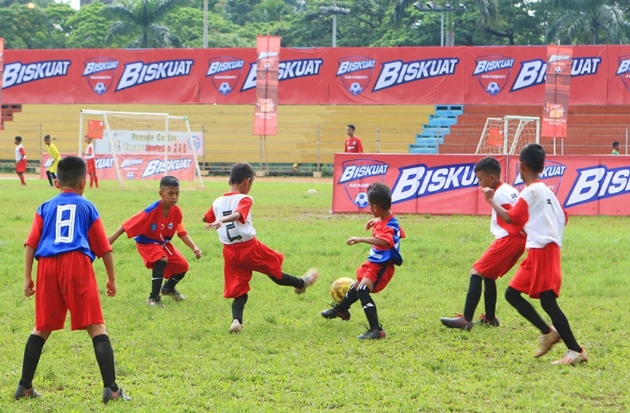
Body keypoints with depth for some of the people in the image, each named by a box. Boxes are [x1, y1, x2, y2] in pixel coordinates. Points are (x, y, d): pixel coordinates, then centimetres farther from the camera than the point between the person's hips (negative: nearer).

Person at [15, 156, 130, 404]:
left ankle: (25, 386, 18)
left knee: (42, 328, 17)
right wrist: (111, 278, 23)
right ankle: (111, 388, -11)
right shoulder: (87, 207, 16)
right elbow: (103, 248, 14)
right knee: (96, 327, -3)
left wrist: (27, 277, 10)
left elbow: (31, 244, 9)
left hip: (48, 267, 3)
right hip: (78, 265, -3)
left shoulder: (46, 208, 19)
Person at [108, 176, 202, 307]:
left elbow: (182, 233, -8)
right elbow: (129, 224, -28)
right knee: (162, 260, -33)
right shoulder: (152, 211, -31)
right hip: (147, 242, -6)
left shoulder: (176, 211, -14)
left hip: (164, 242, 6)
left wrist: (194, 248, -20)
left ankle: (168, 288, 33)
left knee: (182, 266, 0)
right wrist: (112, 238, -28)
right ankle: (153, 297, -23)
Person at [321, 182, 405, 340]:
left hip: (381, 266, -11)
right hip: (373, 263, 11)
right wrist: (376, 222, 19)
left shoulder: (389, 225, -25)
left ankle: (376, 329, -33)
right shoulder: (384, 220, 5)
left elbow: (384, 241, -47)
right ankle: (340, 310, 60)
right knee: (357, 286, 32)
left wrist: (361, 239, -52)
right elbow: (399, 232, 28)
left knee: (363, 289, -29)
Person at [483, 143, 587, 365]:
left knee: (547, 301, -13)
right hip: (537, 252, 10)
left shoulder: (530, 191, -10)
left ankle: (576, 350, -15)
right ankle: (548, 332, 10)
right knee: (512, 293, 12)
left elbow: (511, 218, -10)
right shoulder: (546, 191, 16)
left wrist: (492, 201, 2)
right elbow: (563, 218, 15)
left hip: (541, 252, -10)